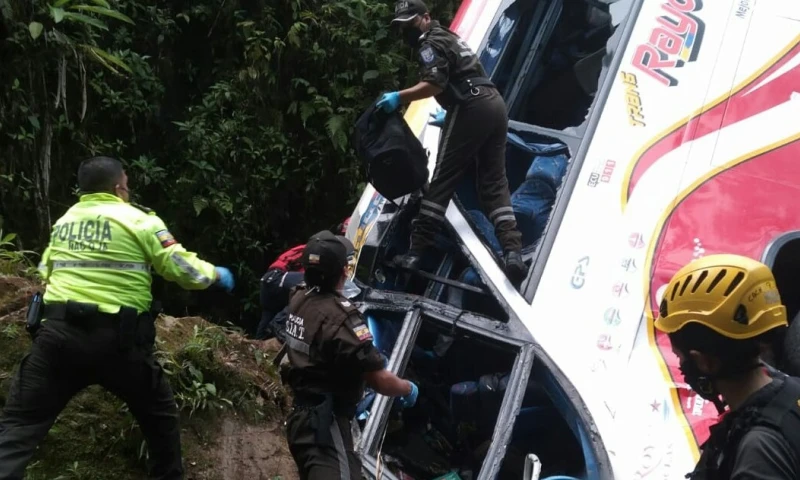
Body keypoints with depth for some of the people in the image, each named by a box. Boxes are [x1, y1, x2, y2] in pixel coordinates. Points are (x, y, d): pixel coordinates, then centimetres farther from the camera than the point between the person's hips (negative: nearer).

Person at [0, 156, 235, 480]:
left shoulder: (62, 222, 16)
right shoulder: (139, 221, 2)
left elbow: (45, 271, 23)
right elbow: (184, 269, -1)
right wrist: (216, 274, 18)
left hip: (57, 333, 3)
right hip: (115, 339, -3)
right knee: (160, 416, 20)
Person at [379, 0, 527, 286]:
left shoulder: (431, 43, 0)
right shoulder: (450, 38, 30)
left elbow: (435, 84, -16)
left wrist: (399, 97, -16)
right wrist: (450, 116, 47)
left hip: (472, 109, -9)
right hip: (495, 104, 9)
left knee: (443, 179, -6)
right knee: (494, 182, 5)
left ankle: (417, 250, -5)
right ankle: (512, 248, -12)